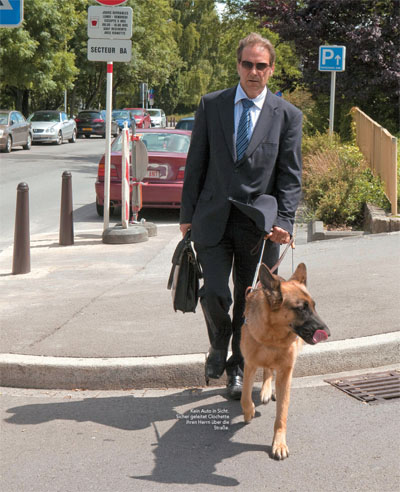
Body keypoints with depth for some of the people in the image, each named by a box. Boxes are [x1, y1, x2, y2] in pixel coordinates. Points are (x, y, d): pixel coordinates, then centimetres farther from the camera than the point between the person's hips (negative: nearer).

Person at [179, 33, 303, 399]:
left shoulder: (287, 115, 3)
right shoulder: (211, 105, 6)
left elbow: (290, 175, 2)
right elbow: (196, 163, 8)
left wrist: (284, 222, -10)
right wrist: (187, 214, 6)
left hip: (259, 223, 0)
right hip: (213, 218, 0)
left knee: (248, 302, 7)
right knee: (214, 294, -9)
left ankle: (238, 368, 27)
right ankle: (219, 346, 23)